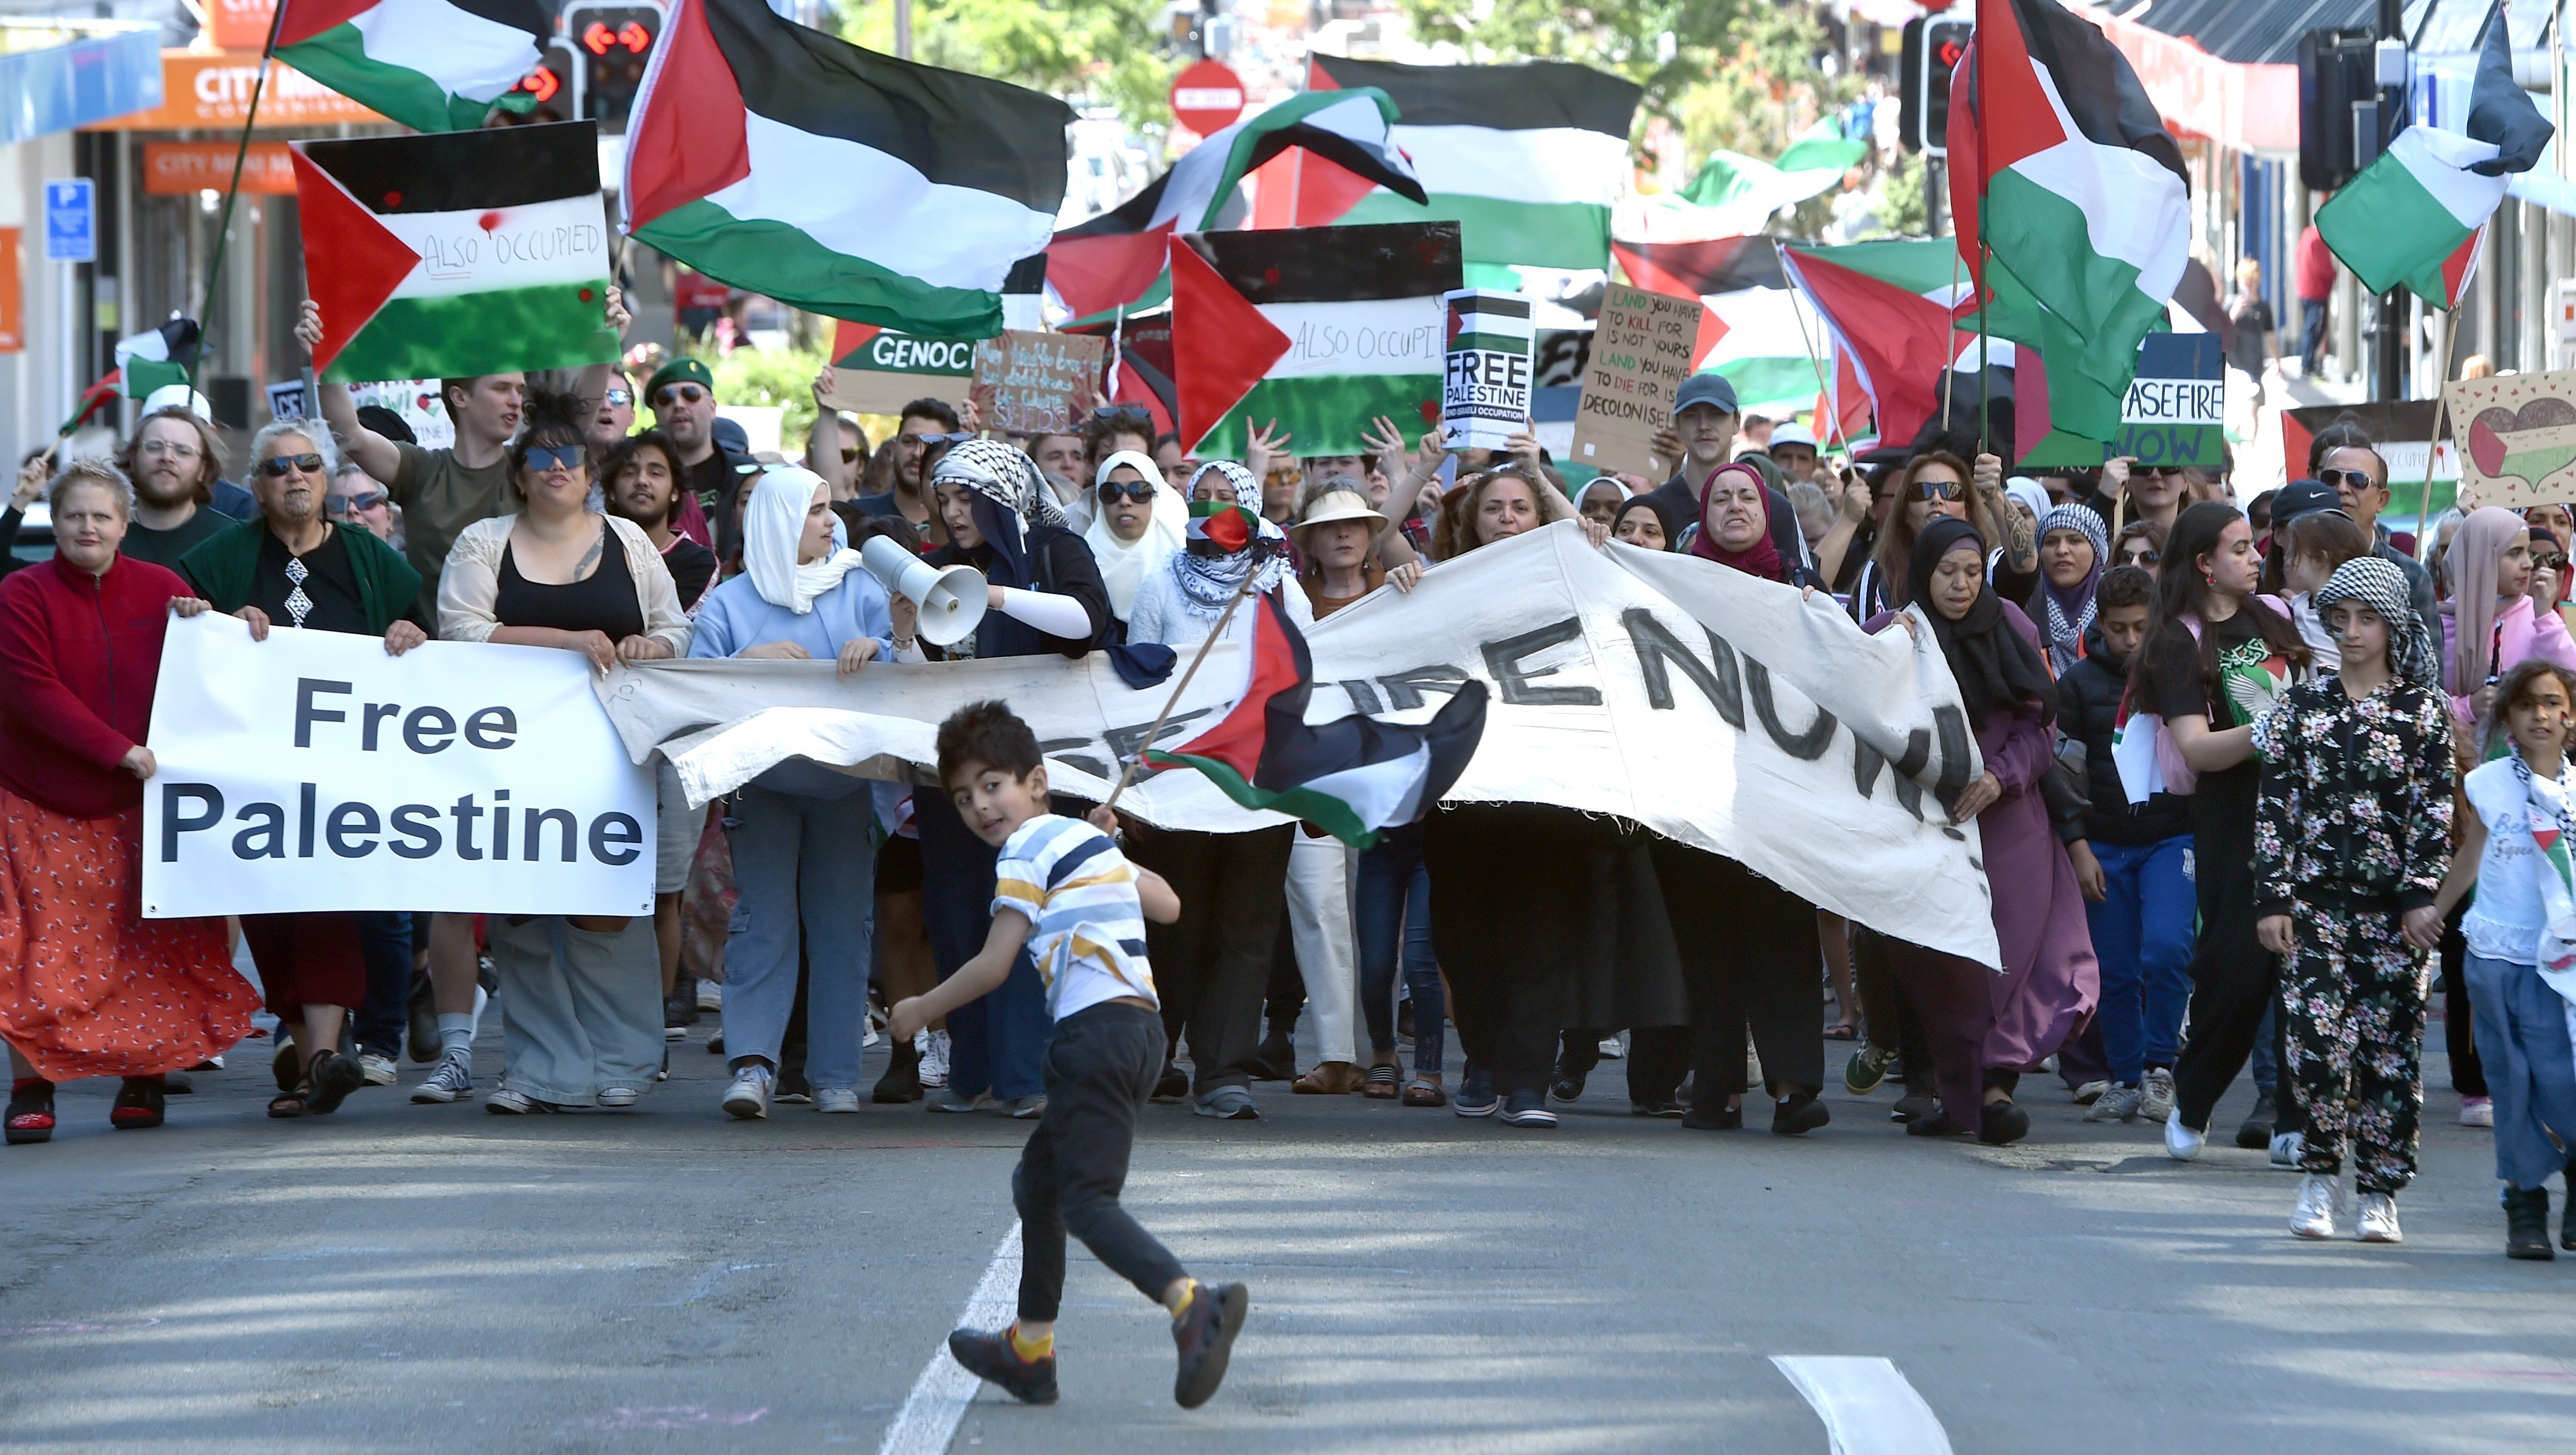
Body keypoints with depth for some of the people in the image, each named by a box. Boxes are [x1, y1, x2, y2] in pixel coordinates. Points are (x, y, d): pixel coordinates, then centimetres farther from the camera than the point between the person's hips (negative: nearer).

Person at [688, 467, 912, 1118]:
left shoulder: (859, 593, 10)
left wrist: (894, 642, -18)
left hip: (845, 786, 2)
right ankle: (752, 1063, -15)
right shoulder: (729, 604, 7)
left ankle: (836, 1075, 3)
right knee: (764, 918, -10)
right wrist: (750, 660, -14)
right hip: (764, 783, -1)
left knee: (842, 923, 0)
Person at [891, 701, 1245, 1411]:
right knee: (1038, 1180, 22)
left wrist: (921, 1010, 7)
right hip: (1139, 1026, 10)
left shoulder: (1026, 850, -3)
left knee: (1087, 1201, -15)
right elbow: (1166, 904, 34)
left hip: (1094, 1028, -10)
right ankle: (1030, 1352, 28)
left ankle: (1193, 1304, -38)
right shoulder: (1090, 838, 22)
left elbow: (993, 966, -7)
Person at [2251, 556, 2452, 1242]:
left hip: (2393, 903, -1)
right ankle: (2320, 1175, 7)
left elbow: (2435, 813, 0)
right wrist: (2272, 898, 0)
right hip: (2316, 896, 1)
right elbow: (2275, 805, 6)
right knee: (2314, 1038, -11)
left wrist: (2422, 897, -8)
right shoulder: (2302, 704, 7)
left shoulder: (2423, 710, 4)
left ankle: (2380, 1192, 9)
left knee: (2390, 1044, -1)